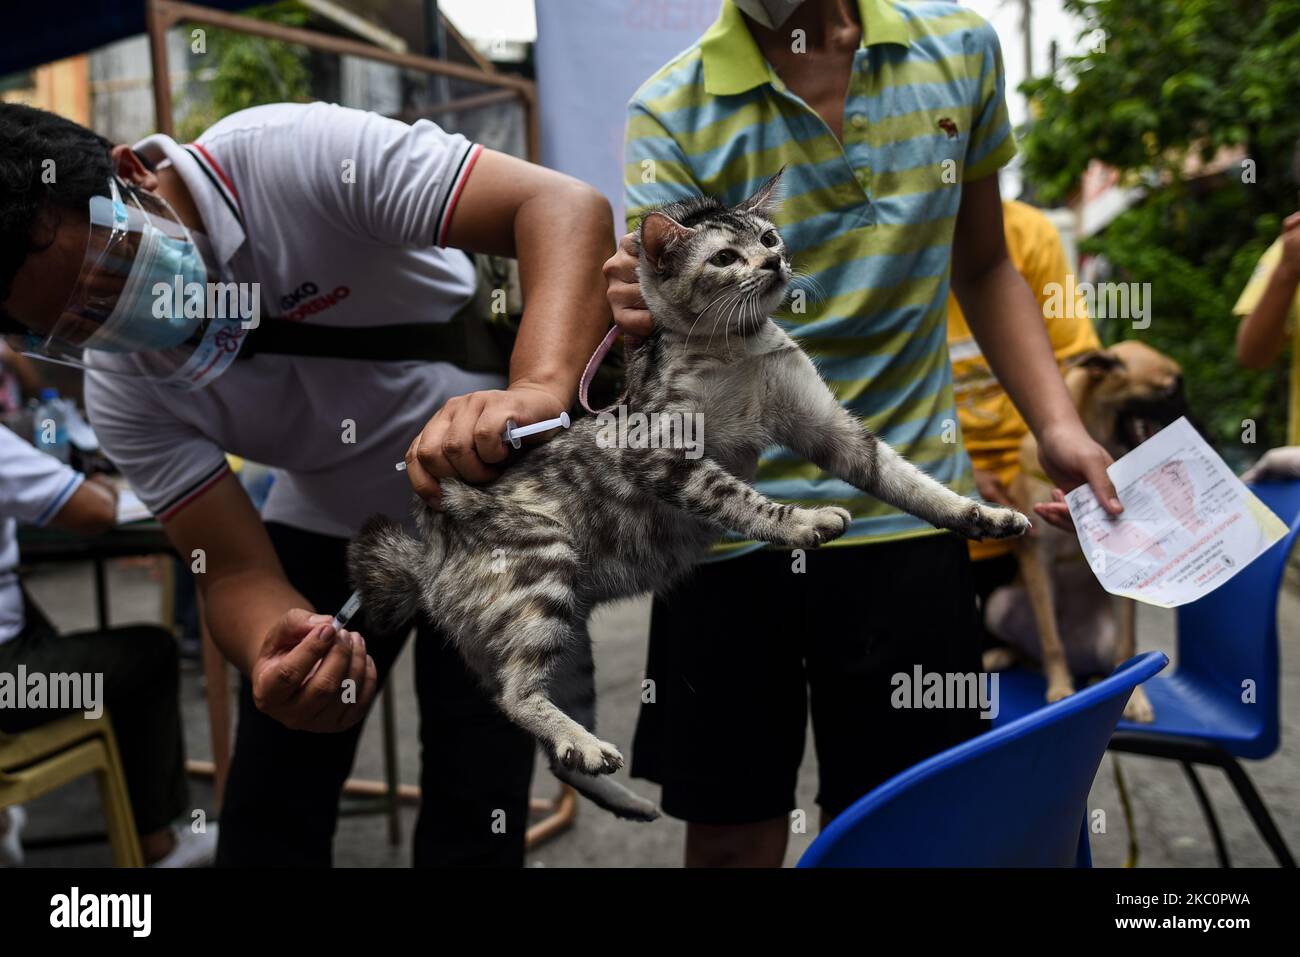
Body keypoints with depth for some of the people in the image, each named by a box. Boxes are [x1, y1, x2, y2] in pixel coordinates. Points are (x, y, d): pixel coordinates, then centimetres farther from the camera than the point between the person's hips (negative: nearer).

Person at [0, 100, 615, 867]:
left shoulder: (296, 156, -29)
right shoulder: (124, 391, -14)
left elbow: (565, 208, -37)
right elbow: (239, 571, -15)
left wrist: (535, 392, -55)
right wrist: (272, 654, -39)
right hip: (332, 522, 4)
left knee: (473, 816, -5)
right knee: (264, 824, 5)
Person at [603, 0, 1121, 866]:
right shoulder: (670, 114, -5)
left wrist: (1057, 425, 2)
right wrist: (654, 325, -34)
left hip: (907, 510, 2)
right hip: (729, 526, -1)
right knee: (730, 830, 9)